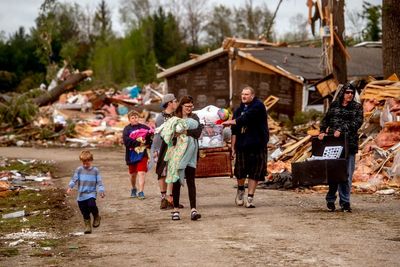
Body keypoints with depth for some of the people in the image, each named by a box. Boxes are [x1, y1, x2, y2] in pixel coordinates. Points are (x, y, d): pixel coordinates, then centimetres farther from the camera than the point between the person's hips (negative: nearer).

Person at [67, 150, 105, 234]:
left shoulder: (95, 170, 1)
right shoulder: (79, 170, 2)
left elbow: (99, 182, 2)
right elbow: (74, 180, -2)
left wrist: (101, 191, -12)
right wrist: (70, 187, -19)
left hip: (91, 193, -2)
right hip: (81, 195, 2)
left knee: (91, 205, -27)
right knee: (85, 213, 4)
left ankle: (96, 217, -1)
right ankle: (87, 226, 21)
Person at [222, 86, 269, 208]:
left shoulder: (258, 106, -5)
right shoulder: (239, 110, 12)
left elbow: (246, 117, -20)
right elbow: (234, 131, 12)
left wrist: (231, 121, -12)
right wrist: (233, 147, 6)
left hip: (257, 145, -3)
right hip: (242, 145, 3)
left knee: (254, 173, 0)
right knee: (240, 171, 1)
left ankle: (250, 198, 9)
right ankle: (240, 190, 29)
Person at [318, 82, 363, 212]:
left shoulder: (357, 107, 7)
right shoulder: (334, 105, 12)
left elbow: (357, 122, -6)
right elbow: (325, 120, 14)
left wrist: (342, 130, -16)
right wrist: (322, 131, -4)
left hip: (349, 143, -1)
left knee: (347, 174, -3)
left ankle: (345, 202, 3)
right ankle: (330, 200, 9)